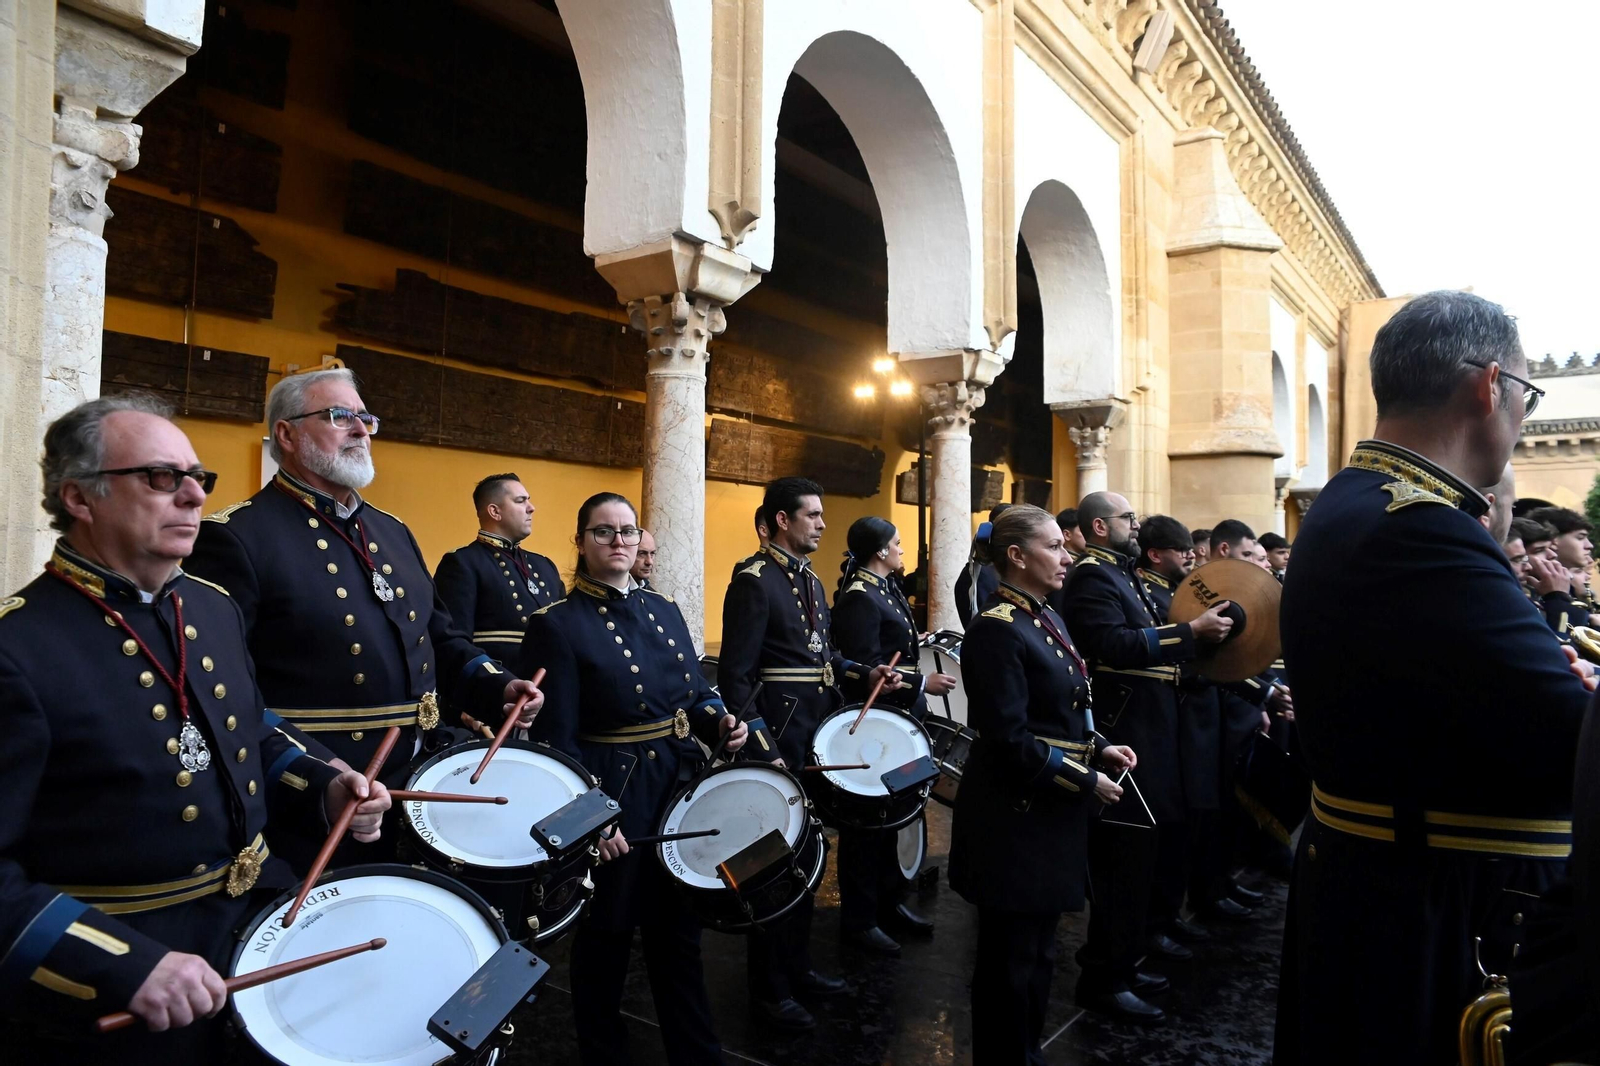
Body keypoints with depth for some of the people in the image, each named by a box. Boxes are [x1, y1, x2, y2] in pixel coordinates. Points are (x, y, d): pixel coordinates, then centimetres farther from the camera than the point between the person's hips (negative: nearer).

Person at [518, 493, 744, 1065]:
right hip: (612, 795, -6)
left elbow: (694, 692, 15)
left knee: (679, 931, 18)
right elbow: (555, 739, -15)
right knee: (605, 937, 13)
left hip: (681, 785, 6)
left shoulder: (663, 608, 8)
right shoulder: (557, 623, -12)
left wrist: (719, 723, -6)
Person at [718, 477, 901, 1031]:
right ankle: (769, 991, 19)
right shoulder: (754, 581, -15)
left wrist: (864, 674, 1)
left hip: (818, 737, 9)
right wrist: (764, 753, -23)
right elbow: (735, 677, -19)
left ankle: (797, 967, 35)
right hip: (778, 740, -9)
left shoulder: (811, 581, 12)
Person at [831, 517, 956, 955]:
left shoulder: (886, 589, 12)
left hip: (897, 719, 10)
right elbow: (865, 668, -23)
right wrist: (921, 684, -21)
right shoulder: (858, 597, -18)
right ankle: (858, 919, 14)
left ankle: (889, 901, 33)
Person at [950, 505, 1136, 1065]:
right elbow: (1011, 741, -23)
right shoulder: (997, 628, -19)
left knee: (1039, 950, 21)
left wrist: (1097, 748, 3)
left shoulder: (1048, 618, 10)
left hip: (1050, 811, 9)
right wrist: (1087, 782, -15)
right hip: (1016, 816, -9)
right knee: (1010, 957, 6)